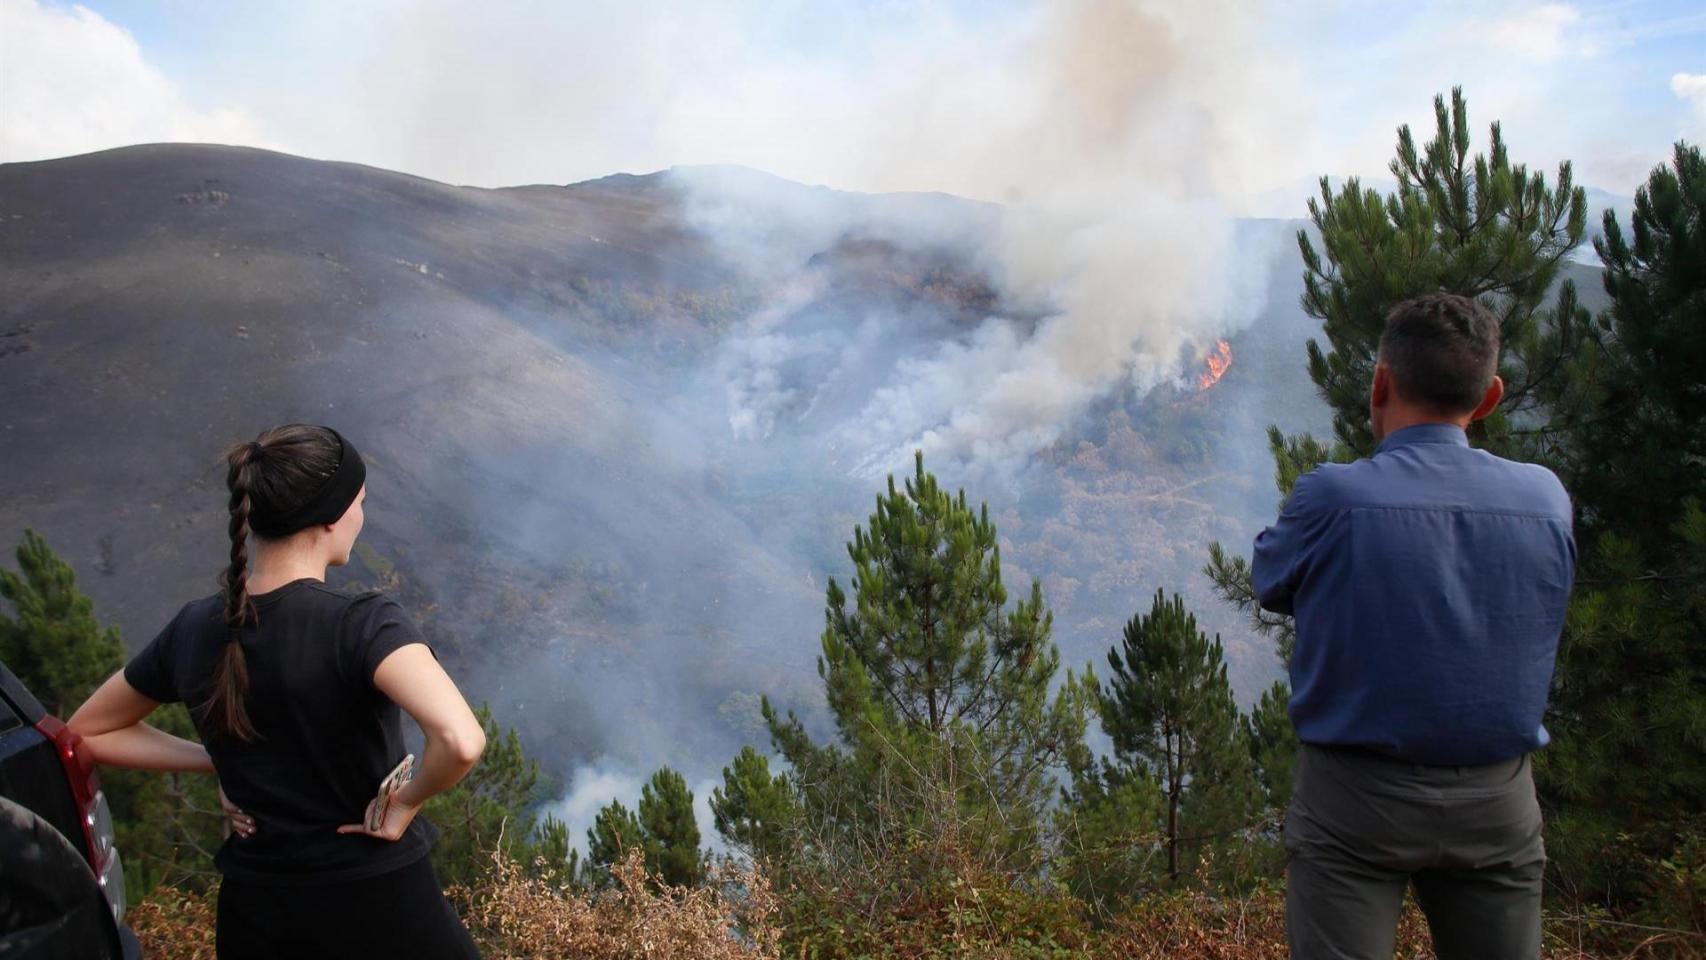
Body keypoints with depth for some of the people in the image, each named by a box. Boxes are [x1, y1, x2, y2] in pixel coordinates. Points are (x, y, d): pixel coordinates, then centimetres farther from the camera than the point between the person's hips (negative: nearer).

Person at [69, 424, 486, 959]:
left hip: (255, 914, 5)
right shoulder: (362, 624, -23)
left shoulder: (194, 630, -5)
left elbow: (87, 733, 12)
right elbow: (460, 742, -39)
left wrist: (221, 763, 5)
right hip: (375, 906, -4)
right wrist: (408, 801, -18)